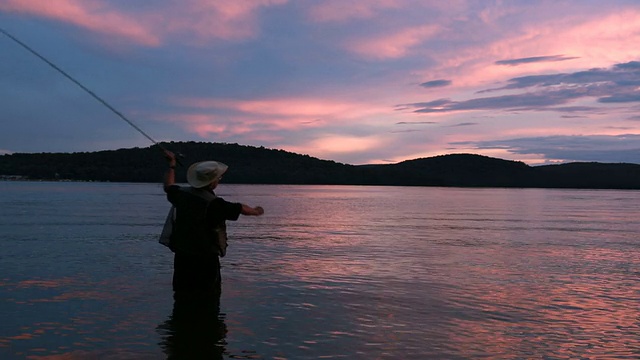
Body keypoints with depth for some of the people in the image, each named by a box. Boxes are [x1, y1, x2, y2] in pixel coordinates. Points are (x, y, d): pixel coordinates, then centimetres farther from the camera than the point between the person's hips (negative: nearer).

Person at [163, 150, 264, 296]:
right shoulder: (213, 203, -18)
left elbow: (168, 187, 23)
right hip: (205, 259, -7)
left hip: (181, 256, 7)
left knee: (182, 294, 13)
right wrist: (255, 211, 14)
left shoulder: (182, 194, 1)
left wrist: (172, 165, 35)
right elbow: (241, 209, -6)